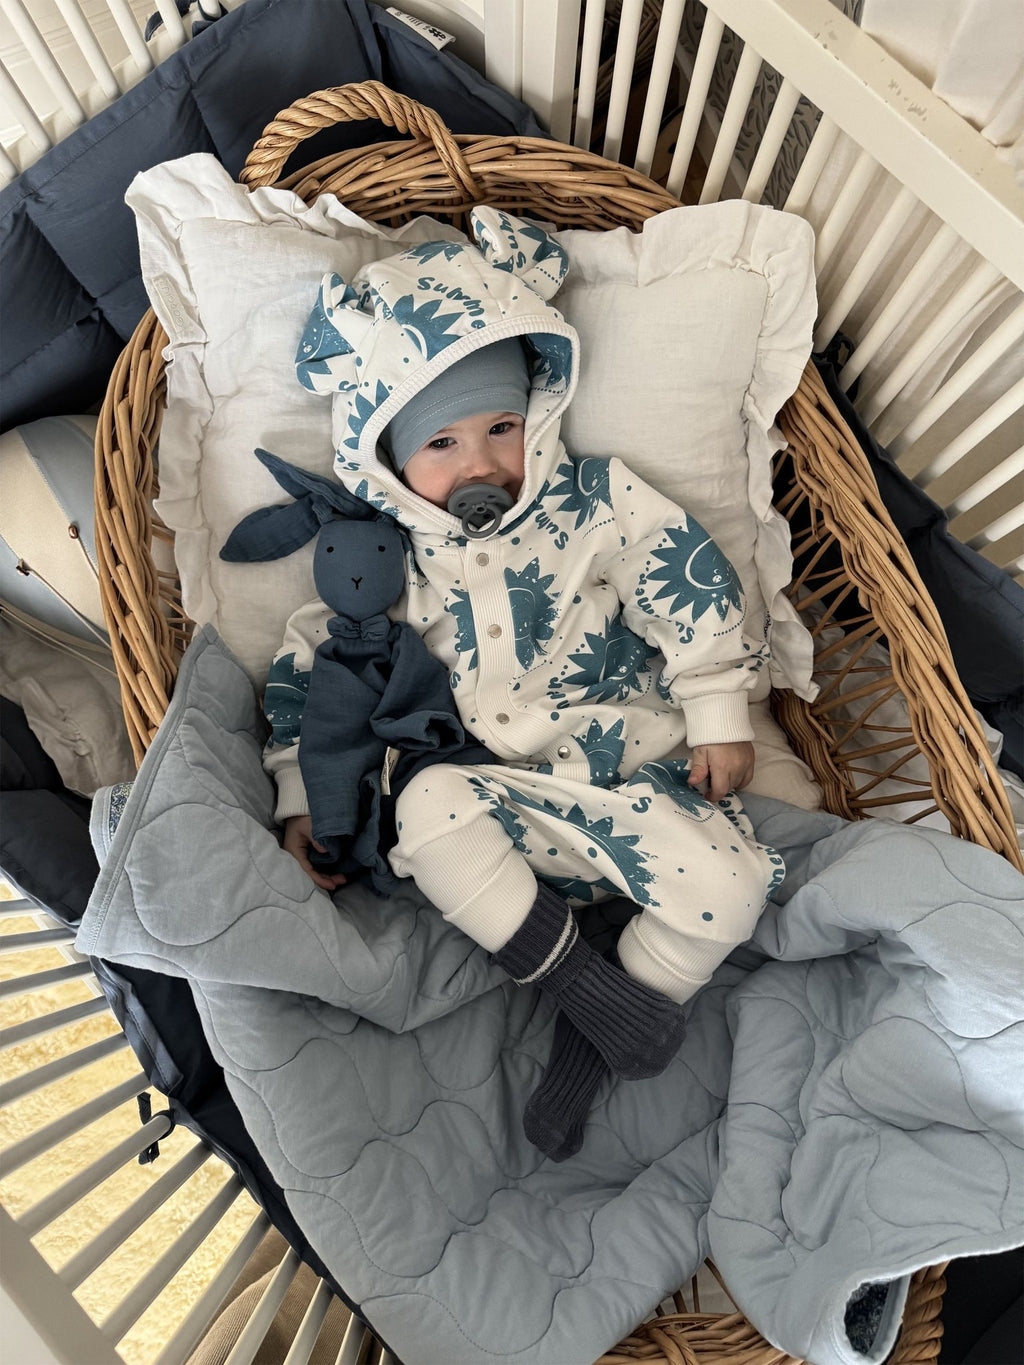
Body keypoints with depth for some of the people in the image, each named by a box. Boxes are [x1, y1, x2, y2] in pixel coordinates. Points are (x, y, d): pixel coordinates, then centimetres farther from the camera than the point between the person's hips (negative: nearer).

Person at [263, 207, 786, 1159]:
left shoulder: (600, 503, 0)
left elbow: (693, 589, 1)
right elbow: (308, 665, 6)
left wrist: (718, 715, -2)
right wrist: (300, 799, 3)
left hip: (634, 773, 0)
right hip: (496, 795, 1)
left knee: (726, 884, -20)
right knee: (428, 806, -29)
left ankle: (588, 1041, 3)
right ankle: (579, 977, -13)